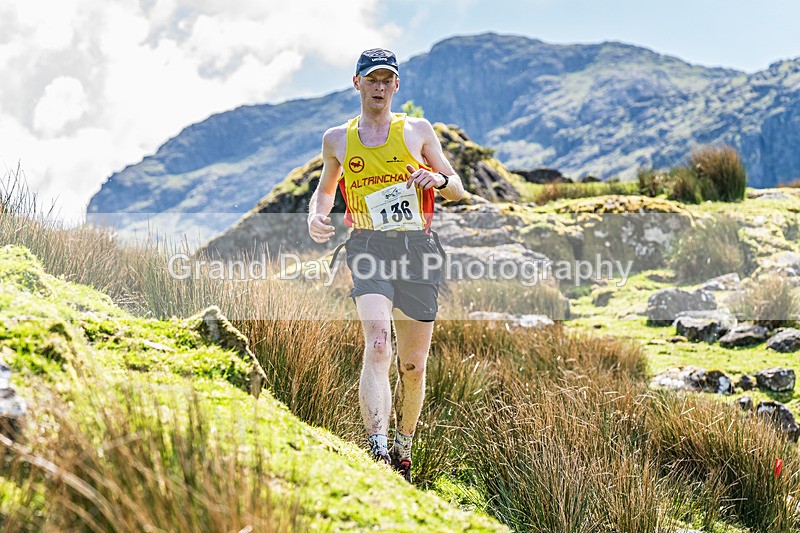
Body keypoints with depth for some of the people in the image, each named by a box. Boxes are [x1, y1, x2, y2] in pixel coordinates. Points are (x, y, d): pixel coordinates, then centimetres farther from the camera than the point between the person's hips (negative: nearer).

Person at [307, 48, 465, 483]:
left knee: (413, 364, 6)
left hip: (417, 248, 1)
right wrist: (316, 216, 6)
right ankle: (377, 452, -31)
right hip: (369, 249, -1)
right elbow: (325, 189, 29)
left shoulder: (418, 131, 11)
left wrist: (439, 179, -9)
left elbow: (458, 191, 15)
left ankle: (403, 450, 27)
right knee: (377, 345, -24)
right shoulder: (337, 140, 14)